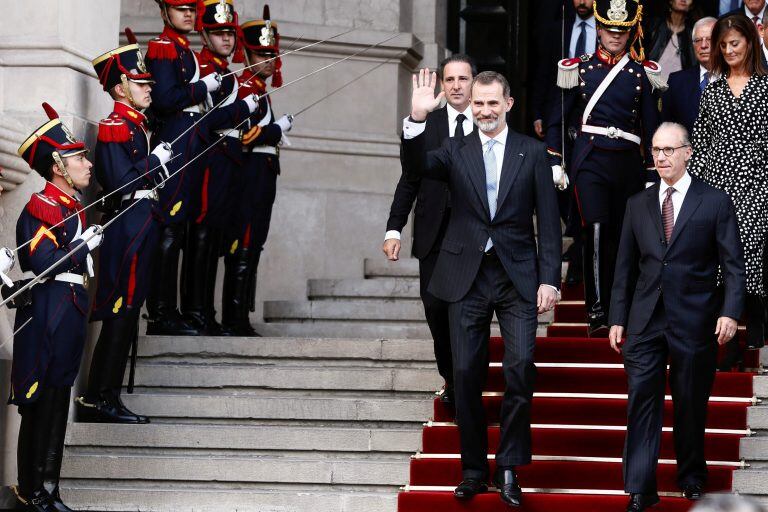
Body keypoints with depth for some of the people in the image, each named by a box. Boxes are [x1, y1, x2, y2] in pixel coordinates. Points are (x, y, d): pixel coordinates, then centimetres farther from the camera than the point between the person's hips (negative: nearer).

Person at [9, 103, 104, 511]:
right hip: (46, 319, -10)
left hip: (68, 315, 10)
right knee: (41, 410, -5)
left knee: (57, 405, 12)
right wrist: (87, 246, -16)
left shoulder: (72, 207, 16)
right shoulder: (43, 207, -14)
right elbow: (46, 263, -23)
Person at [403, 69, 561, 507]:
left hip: (518, 276, -1)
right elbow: (417, 167, -13)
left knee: (521, 367, -14)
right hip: (468, 277, 2)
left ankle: (510, 468, -2)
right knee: (467, 375, 3)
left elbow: (549, 221, 2)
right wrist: (418, 119, -28)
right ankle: (474, 470, 14)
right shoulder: (455, 151, 7)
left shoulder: (532, 153, 4)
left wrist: (549, 279, -6)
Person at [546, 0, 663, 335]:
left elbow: (650, 128, 12)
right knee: (597, 230, -18)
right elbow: (557, 119, 12)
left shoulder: (641, 73, 9)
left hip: (628, 163, 2)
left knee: (622, 234, 4)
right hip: (590, 162, -2)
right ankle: (596, 313, -17)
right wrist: (555, 164, 5)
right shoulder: (579, 68, 6)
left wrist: (652, 177, 9)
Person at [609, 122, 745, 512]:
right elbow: (625, 267, 12)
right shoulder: (638, 205, 10)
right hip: (646, 320, 2)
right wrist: (618, 318, 7)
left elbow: (733, 264, -2)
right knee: (642, 403, -4)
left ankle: (692, 479, 25)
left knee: (691, 405, 7)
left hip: (695, 320, -2)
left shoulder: (715, 202, 0)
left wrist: (730, 312, -14)